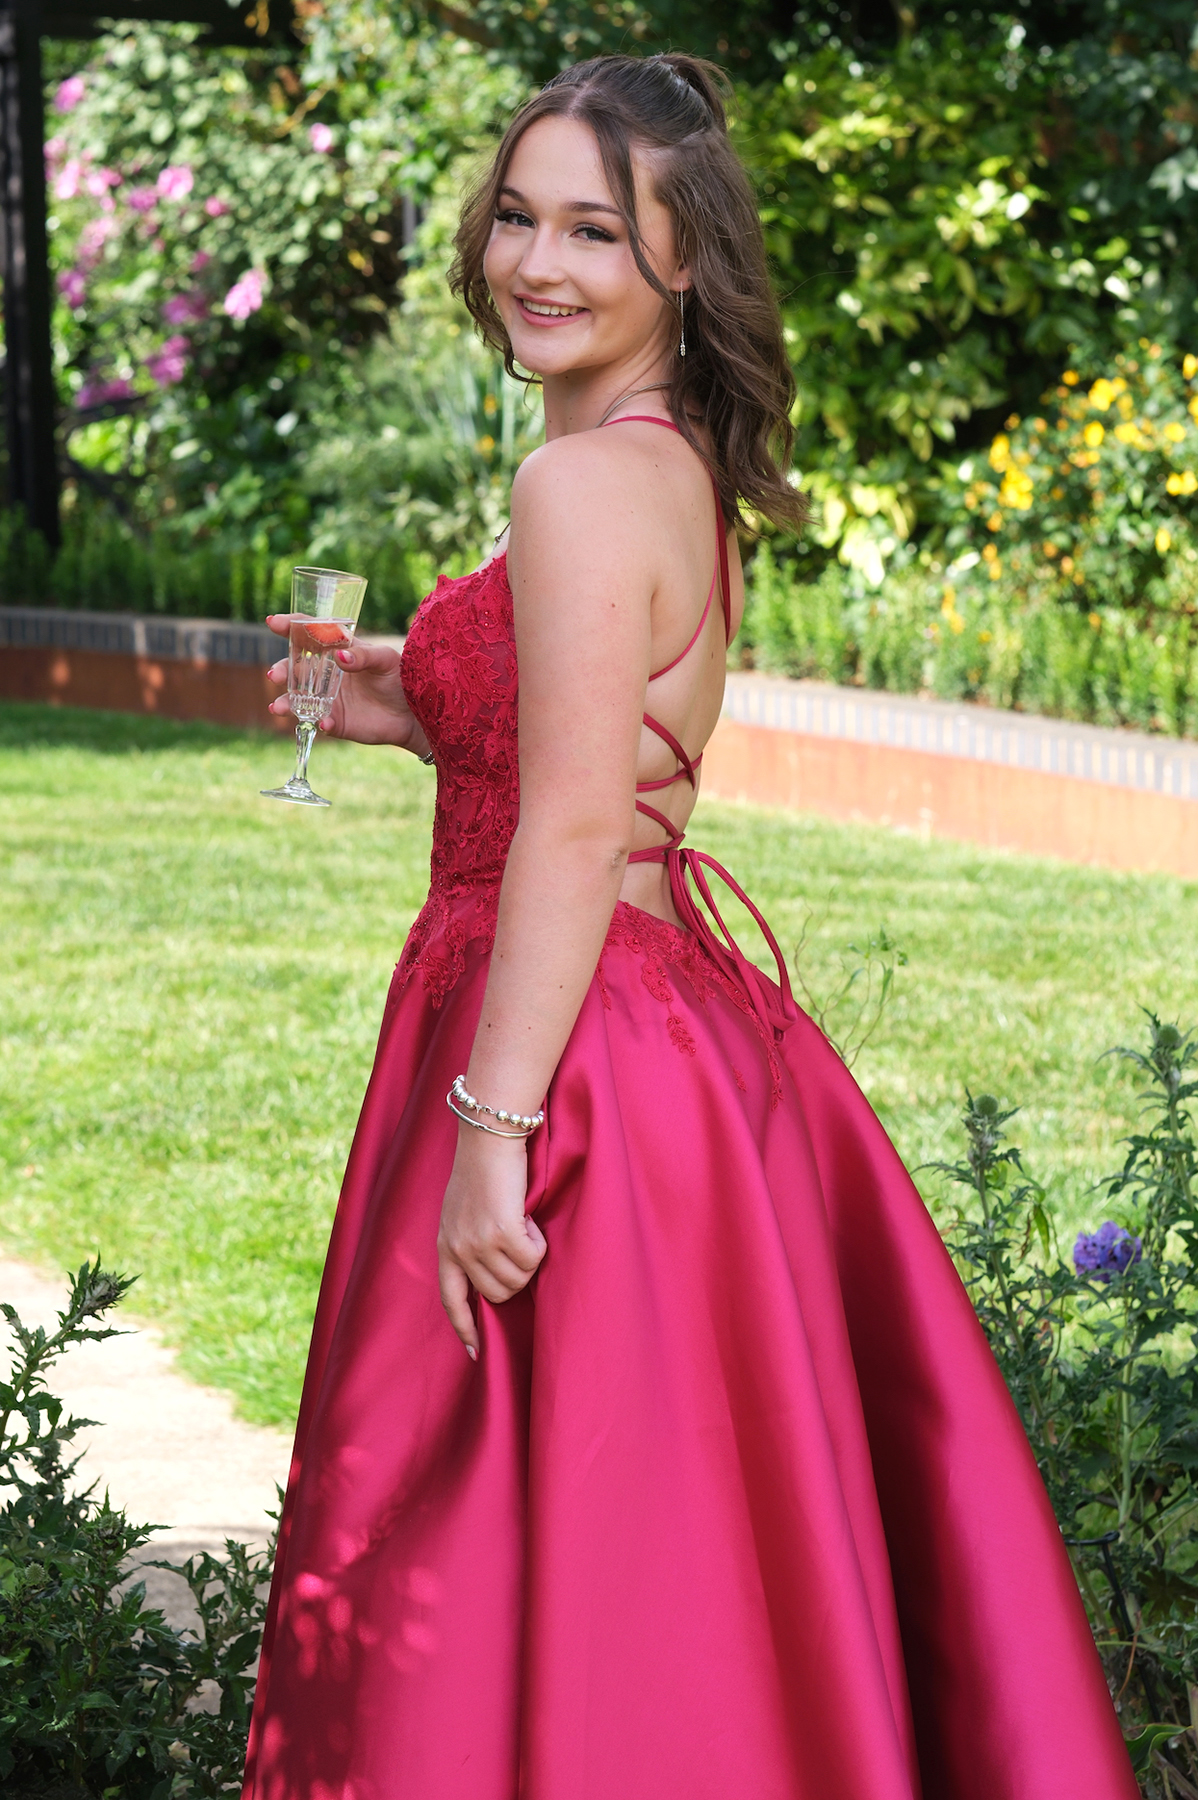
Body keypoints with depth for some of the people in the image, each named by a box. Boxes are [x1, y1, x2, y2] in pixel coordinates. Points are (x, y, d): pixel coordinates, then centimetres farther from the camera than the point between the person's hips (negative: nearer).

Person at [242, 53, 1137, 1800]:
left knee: (502, 1570, -1)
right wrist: (422, 711, 19)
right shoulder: (684, 474, 13)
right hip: (683, 1027, 10)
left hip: (574, 1056, -10)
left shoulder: (584, 482, -16)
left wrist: (494, 1124, -22)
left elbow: (577, 829, -21)